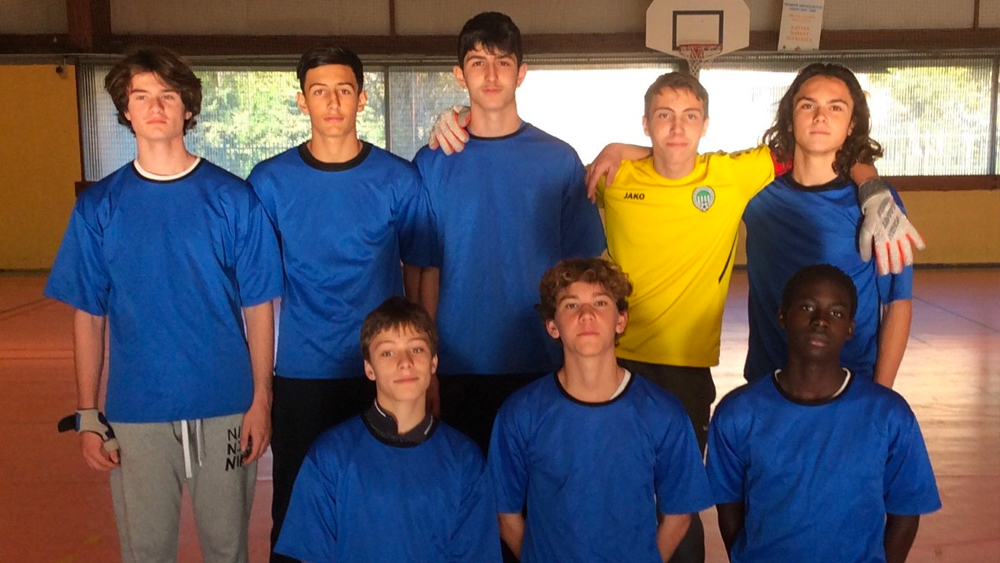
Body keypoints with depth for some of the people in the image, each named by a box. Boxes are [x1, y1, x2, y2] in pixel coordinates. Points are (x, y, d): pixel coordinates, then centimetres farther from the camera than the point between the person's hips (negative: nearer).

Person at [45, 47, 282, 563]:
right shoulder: (98, 206, 1)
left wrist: (261, 400, -6)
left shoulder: (232, 198, -3)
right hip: (136, 412, 1)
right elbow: (88, 316, 3)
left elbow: (258, 307, -2)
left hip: (225, 408, -1)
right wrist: (87, 415, 0)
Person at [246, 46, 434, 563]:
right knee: (295, 507, 11)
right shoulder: (270, 181, -1)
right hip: (299, 374, 1)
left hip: (382, 373, 0)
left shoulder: (398, 179, -2)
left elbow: (421, 274, 4)